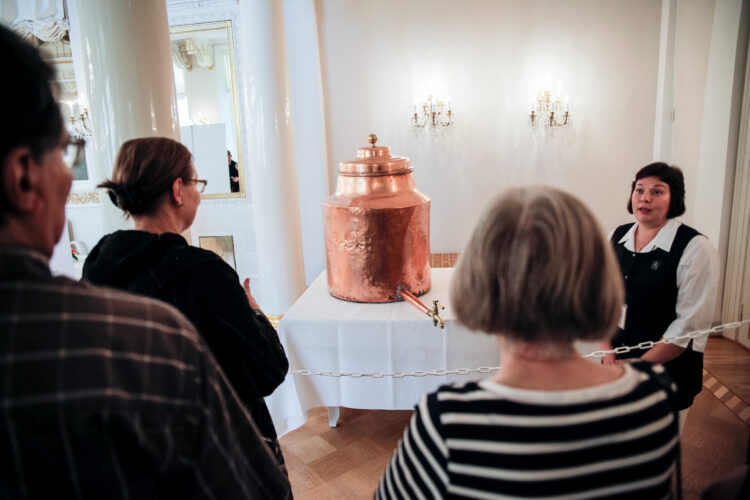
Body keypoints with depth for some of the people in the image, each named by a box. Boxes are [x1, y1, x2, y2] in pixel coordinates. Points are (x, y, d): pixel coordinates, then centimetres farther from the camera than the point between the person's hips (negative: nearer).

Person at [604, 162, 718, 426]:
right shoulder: (616, 237, 3)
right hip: (616, 364, 4)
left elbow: (691, 324, -16)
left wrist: (640, 365, -13)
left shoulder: (696, 248, -13)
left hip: (668, 369, -4)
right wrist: (608, 354, -6)